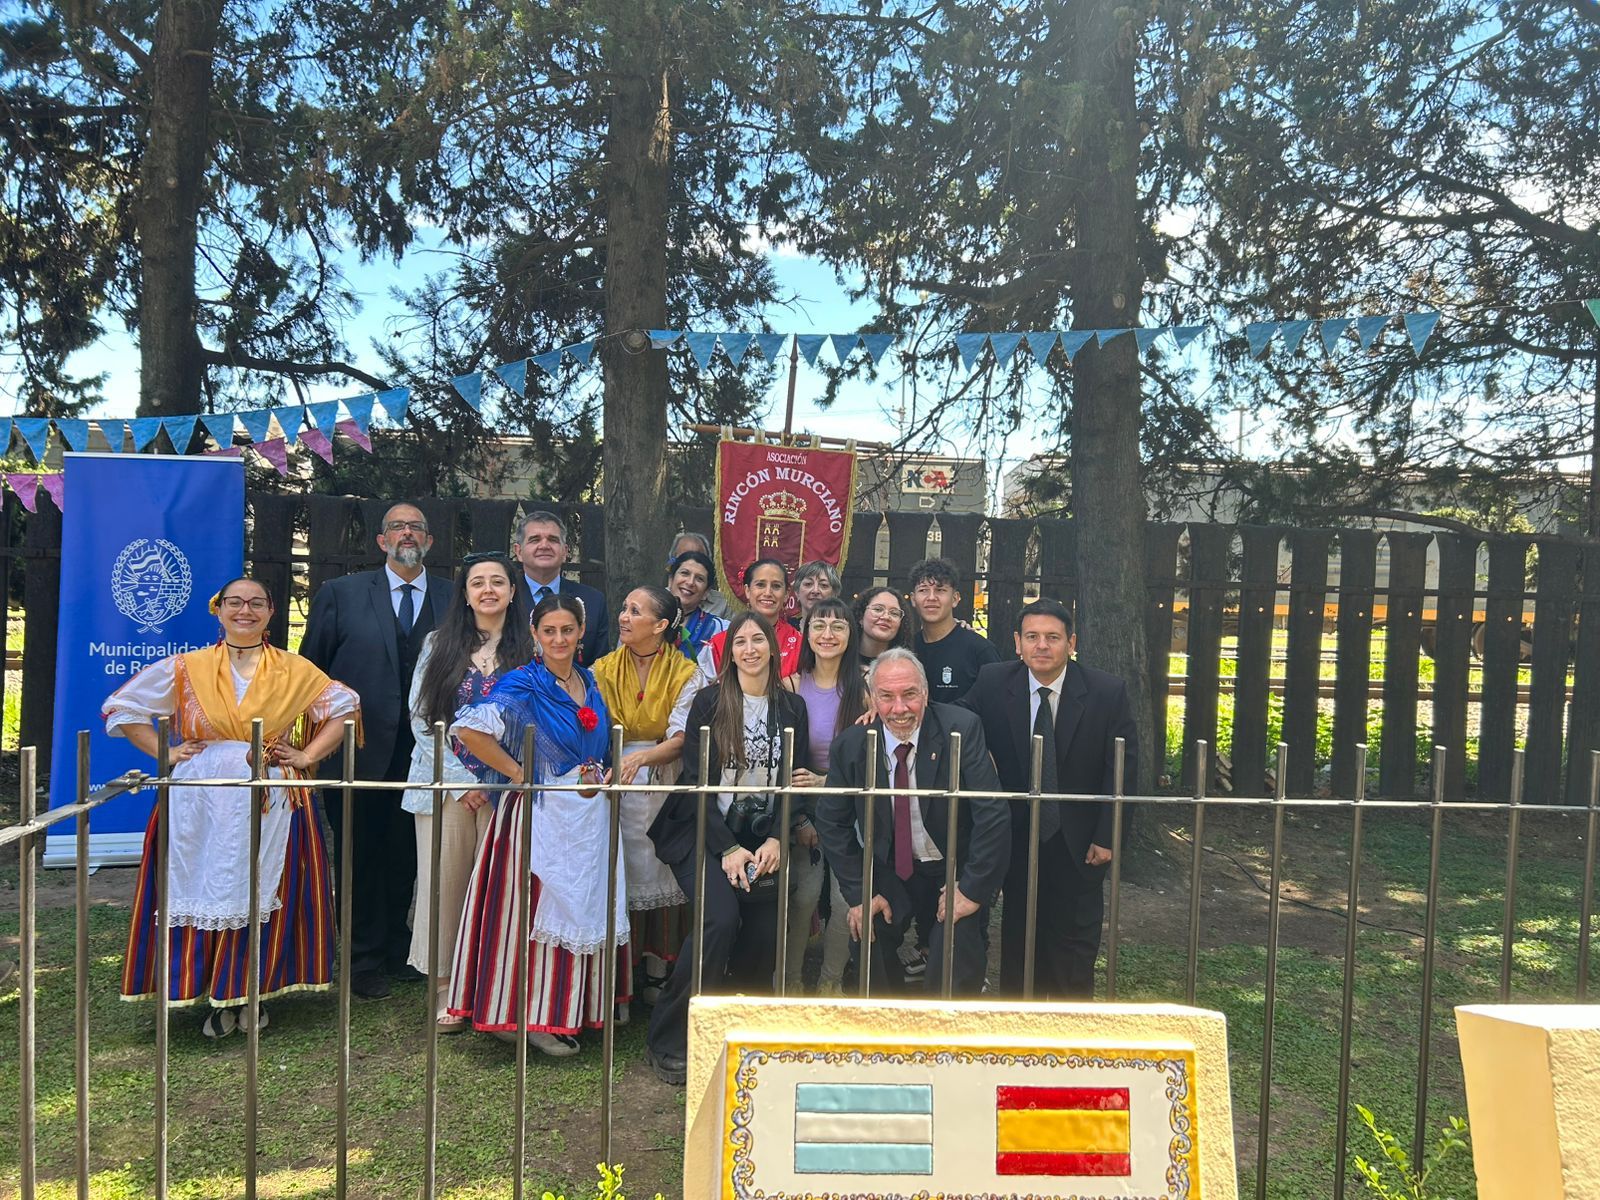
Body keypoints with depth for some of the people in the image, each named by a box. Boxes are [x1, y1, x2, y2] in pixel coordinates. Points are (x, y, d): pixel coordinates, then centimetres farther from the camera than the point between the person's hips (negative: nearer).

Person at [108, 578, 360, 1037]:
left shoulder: (296, 671, 4)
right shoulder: (185, 668, 5)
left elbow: (343, 708, 9)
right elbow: (123, 708, 11)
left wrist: (307, 756, 0)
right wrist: (165, 752, 1)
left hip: (271, 805, 0)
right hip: (202, 805, 1)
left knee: (263, 895, 2)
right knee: (205, 891, 2)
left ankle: (251, 992, 17)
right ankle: (216, 997, 17)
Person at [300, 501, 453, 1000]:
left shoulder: (454, 600, 5)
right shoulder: (340, 594, 2)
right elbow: (310, 670, 4)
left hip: (423, 751, 2)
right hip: (359, 749, -1)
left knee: (406, 855, 13)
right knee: (360, 855, 7)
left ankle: (397, 949, 29)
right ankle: (365, 959, 21)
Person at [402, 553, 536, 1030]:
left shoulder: (529, 649, 5)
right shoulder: (439, 645, 7)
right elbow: (421, 717, 2)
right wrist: (460, 780, -6)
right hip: (446, 783, 1)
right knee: (445, 880, 3)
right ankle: (447, 990, 14)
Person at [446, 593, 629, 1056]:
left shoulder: (590, 682, 8)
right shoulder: (523, 685, -12)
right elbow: (469, 729, -24)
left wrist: (599, 775, 3)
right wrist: (518, 773, -17)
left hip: (588, 818, 7)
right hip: (540, 816, -7)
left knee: (584, 909, 12)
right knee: (538, 910, -1)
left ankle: (571, 1010, 25)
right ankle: (535, 1018, 11)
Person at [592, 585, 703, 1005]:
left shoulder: (686, 674, -2)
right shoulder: (603, 670, 5)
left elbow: (681, 739, -11)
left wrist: (641, 757, -28)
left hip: (663, 788, -1)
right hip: (613, 782, 1)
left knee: (661, 873, 1)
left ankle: (657, 975, 15)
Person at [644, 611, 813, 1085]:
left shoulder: (792, 708, 9)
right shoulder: (709, 701, -1)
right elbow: (694, 780, -5)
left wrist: (775, 841, -8)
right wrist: (727, 848, -13)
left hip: (763, 842, 3)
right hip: (704, 835, -3)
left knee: (765, 940, -9)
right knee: (721, 918, -25)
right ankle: (667, 1041, -10)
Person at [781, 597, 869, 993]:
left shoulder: (864, 689, -3)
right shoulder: (792, 686, -2)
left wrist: (827, 781, -17)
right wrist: (798, 820, -6)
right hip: (803, 810, 0)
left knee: (847, 899, -5)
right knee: (804, 894, -7)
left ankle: (830, 982, 17)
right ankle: (790, 979, 14)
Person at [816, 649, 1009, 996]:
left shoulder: (961, 729, -18)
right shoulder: (851, 744, -8)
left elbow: (993, 814, -19)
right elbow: (832, 823, 1)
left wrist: (973, 889, -19)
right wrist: (859, 892, -6)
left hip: (957, 872, -3)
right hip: (891, 872, 3)